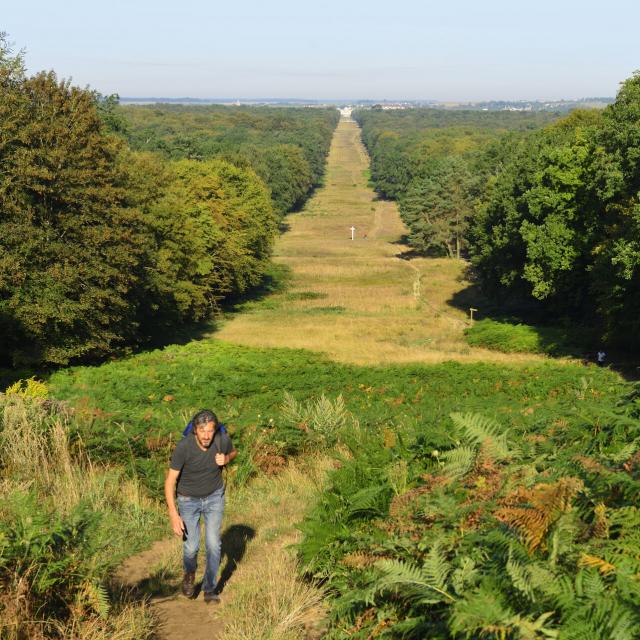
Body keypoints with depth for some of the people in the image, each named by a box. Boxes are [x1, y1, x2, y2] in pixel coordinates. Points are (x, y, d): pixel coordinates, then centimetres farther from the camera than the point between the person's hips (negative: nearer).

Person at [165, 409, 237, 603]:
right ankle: (189, 573, 37)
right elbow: (170, 482, -23)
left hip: (214, 497, 1)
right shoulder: (183, 447, -31)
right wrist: (173, 515, -31)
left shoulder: (223, 439, -24)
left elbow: (233, 452, 2)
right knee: (191, 547, 2)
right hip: (189, 499, -1)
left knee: (213, 544, -8)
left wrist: (226, 459, -23)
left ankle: (210, 589, 11)